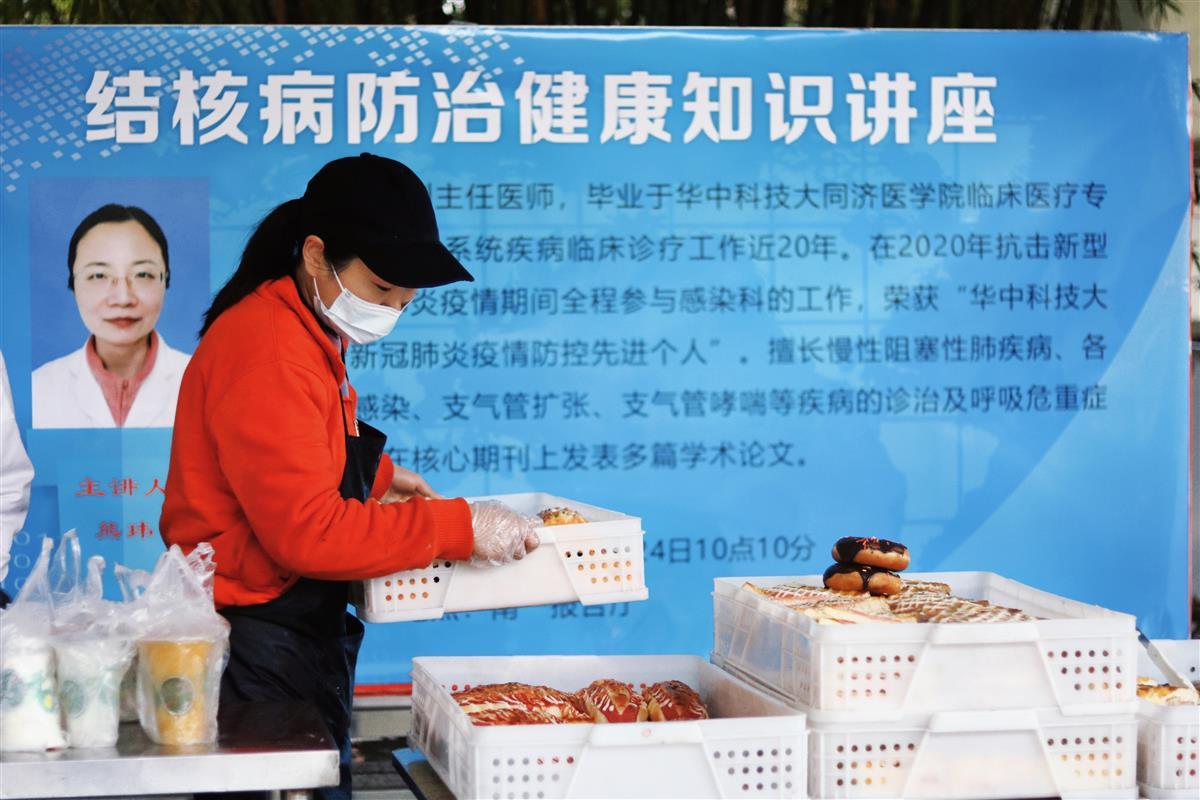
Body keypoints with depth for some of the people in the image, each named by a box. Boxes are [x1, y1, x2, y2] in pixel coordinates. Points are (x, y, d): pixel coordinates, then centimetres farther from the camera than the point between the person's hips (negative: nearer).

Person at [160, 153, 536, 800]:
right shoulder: (267, 353, -21)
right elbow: (307, 531, -26)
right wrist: (459, 528, -23)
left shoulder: (310, 333, 11)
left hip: (304, 633, 10)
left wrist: (372, 475, 13)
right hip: (260, 644, -10)